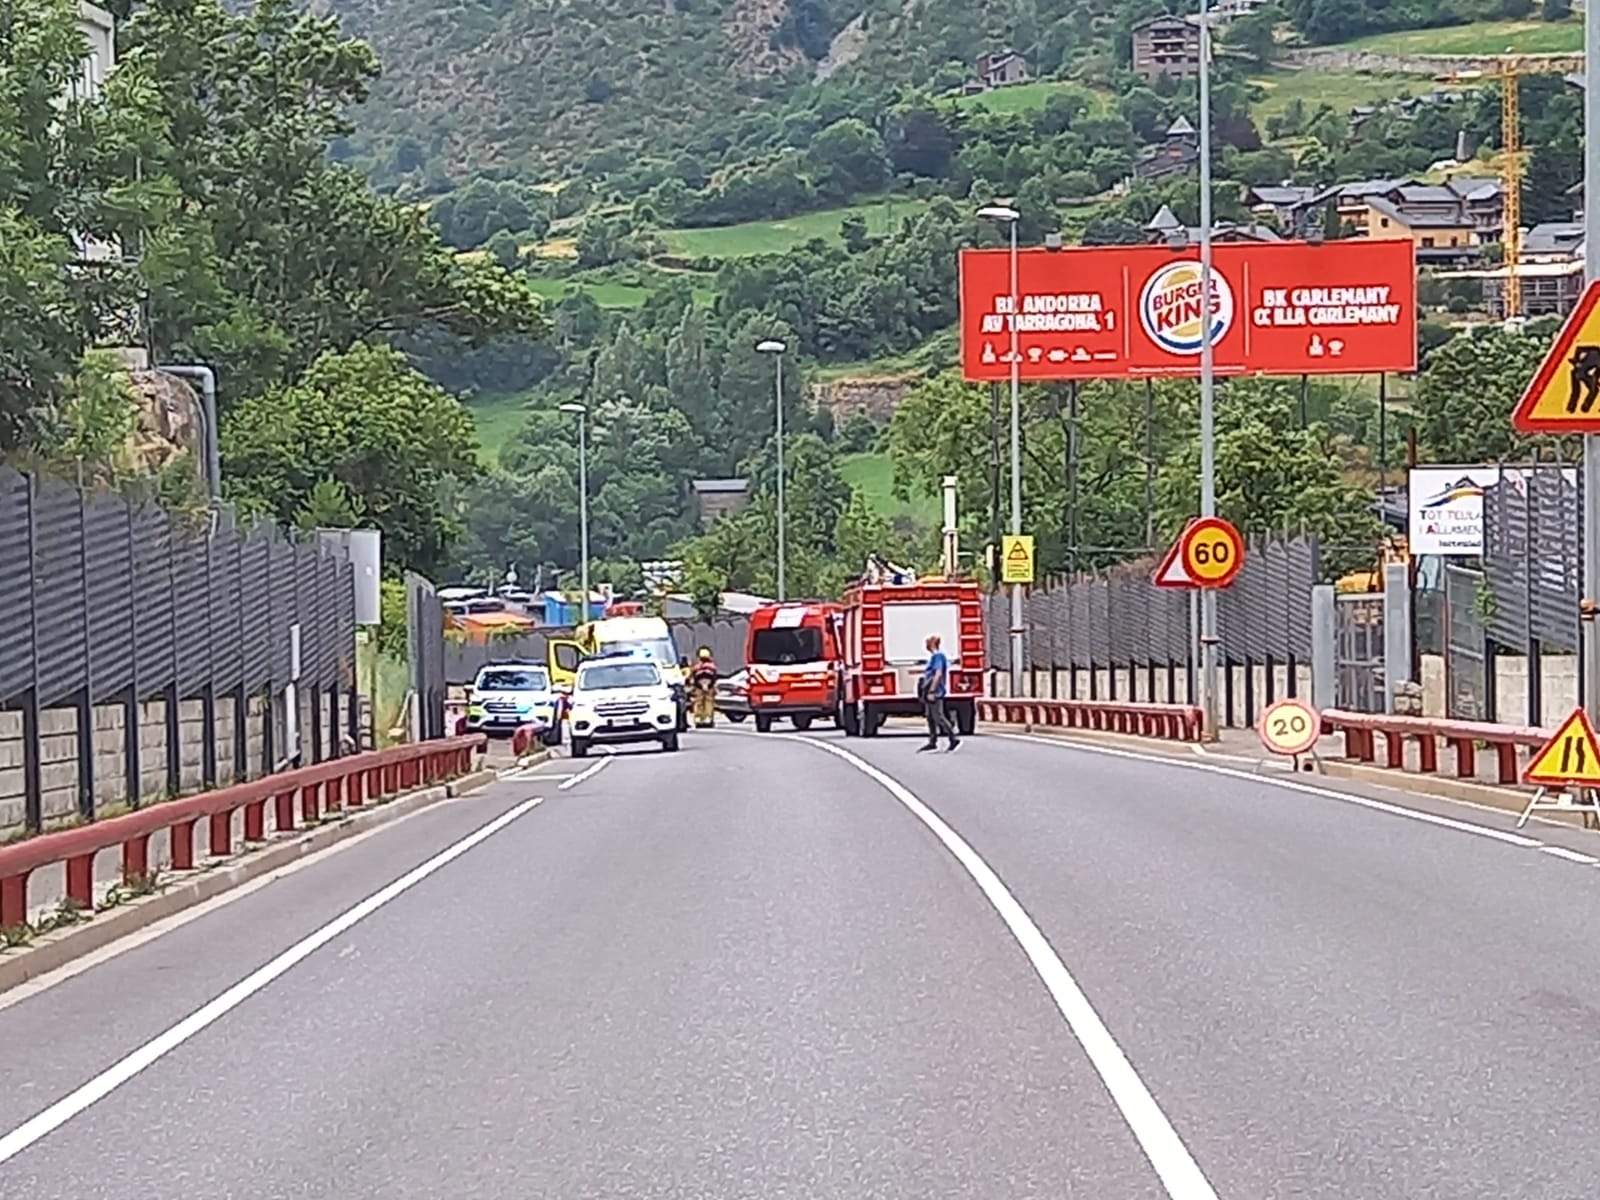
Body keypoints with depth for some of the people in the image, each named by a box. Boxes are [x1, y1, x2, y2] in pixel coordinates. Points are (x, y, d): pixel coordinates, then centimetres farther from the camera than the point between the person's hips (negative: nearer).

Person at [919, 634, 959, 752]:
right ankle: (932, 742, 13)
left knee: (938, 716, -9)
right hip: (931, 691, 10)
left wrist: (931, 691, -27)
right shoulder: (934, 656, 16)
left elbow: (938, 674, -24)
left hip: (935, 691, -10)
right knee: (930, 717, 11)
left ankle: (953, 739, -8)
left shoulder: (937, 656, -15)